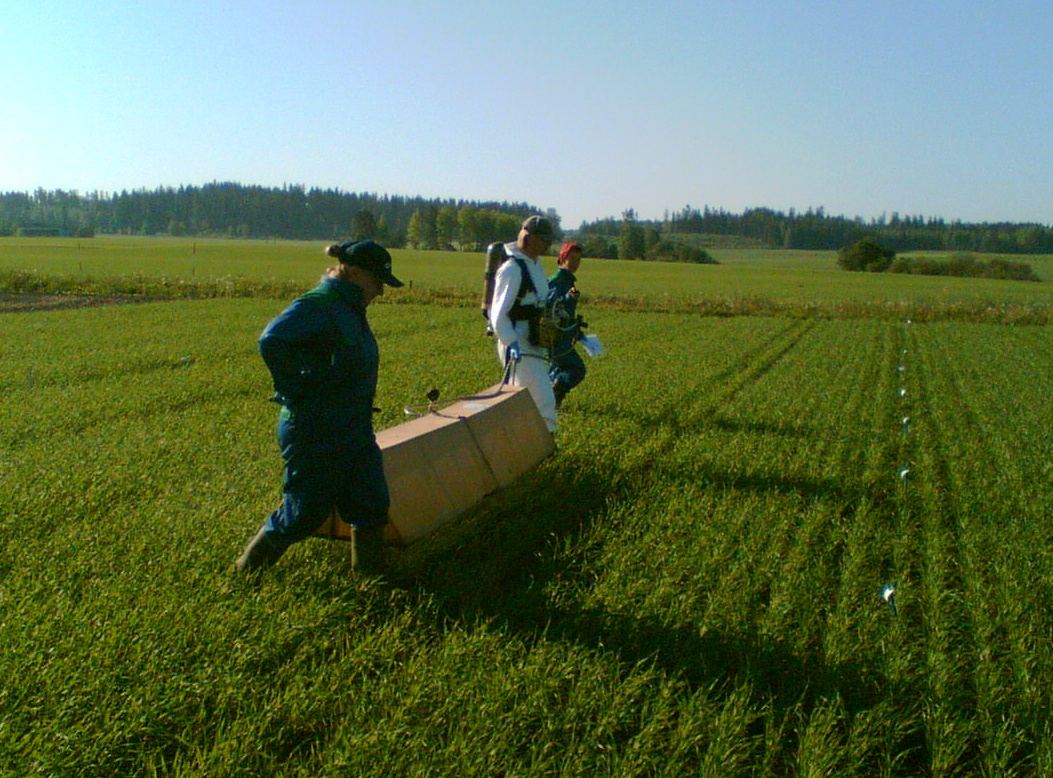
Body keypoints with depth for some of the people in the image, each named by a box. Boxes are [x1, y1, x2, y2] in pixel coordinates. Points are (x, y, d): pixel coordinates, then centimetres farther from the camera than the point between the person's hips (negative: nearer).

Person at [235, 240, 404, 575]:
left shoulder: (351, 310, 12)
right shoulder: (316, 305, -18)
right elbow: (272, 341, -33)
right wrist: (295, 392, -25)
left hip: (355, 431, 9)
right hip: (315, 434, -9)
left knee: (372, 504, 7)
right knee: (305, 513, 6)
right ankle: (247, 568, 28)